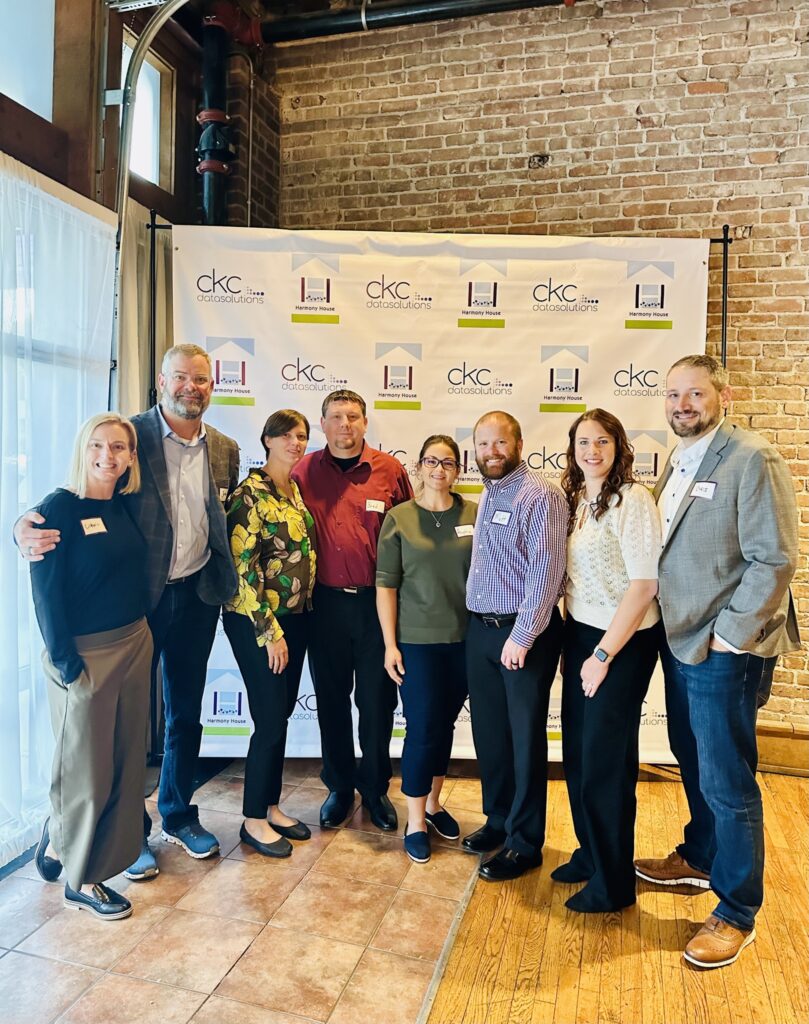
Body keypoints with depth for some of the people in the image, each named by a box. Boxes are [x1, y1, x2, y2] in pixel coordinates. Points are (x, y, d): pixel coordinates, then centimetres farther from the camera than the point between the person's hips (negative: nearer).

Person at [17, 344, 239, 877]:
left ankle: (180, 815, 38)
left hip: (196, 595, 4)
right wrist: (29, 524, -30)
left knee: (187, 712, 17)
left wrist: (226, 581, 1)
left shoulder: (225, 449, 4)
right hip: (136, 595, -4)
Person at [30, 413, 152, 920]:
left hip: (135, 645, 6)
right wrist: (67, 664, -14)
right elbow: (46, 591, -14)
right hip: (84, 655, -6)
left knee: (127, 760, 16)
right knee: (86, 768, 8)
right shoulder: (58, 508, -13)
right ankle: (79, 879, 31)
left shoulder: (125, 506, 5)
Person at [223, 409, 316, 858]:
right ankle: (253, 820, 17)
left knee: (281, 715, 15)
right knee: (271, 720, 0)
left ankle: (271, 807, 30)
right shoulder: (251, 493, -14)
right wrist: (270, 631, -17)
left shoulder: (295, 490, 10)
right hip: (258, 622, -7)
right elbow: (243, 566, -17)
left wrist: (292, 624, 13)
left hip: (295, 617, 7)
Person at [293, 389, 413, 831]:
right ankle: (339, 786, 32)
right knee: (331, 698, 13)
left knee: (377, 698, 9)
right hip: (325, 601, 1)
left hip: (376, 600, -1)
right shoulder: (304, 471, 1)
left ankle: (375, 787, 30)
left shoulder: (389, 470, -2)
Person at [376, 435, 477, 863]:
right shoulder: (399, 518, -4)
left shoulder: (474, 515, 0)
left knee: (445, 724, 15)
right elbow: (385, 584, -4)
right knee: (422, 729, 3)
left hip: (464, 639, 2)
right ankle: (415, 822, 21)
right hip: (417, 641, -2)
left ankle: (433, 803, 36)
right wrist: (390, 643, -7)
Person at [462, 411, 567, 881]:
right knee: (489, 732, 16)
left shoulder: (541, 495, -13)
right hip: (480, 630, 8)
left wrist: (521, 636, -20)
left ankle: (525, 842, 21)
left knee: (525, 737, 5)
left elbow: (546, 571, -20)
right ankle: (498, 820, 35)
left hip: (524, 633, -8)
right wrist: (483, 627, 9)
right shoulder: (487, 497, 13)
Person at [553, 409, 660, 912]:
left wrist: (603, 654, -15)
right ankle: (590, 853, 36)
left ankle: (614, 884, 22)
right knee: (577, 753, 15)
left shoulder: (632, 499, -15)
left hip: (623, 642, -7)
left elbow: (644, 583, -18)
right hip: (581, 635, 7)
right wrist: (572, 641, 5)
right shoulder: (577, 499, 7)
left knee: (606, 759, 3)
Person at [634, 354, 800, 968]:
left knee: (727, 783, 3)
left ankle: (737, 915, 22)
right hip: (679, 642, 8)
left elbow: (775, 560, -19)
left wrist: (725, 637, -17)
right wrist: (677, 632, 9)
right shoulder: (678, 463, 9)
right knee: (693, 762, 22)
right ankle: (700, 858, 44)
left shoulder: (752, 460, -15)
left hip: (724, 651, -8)